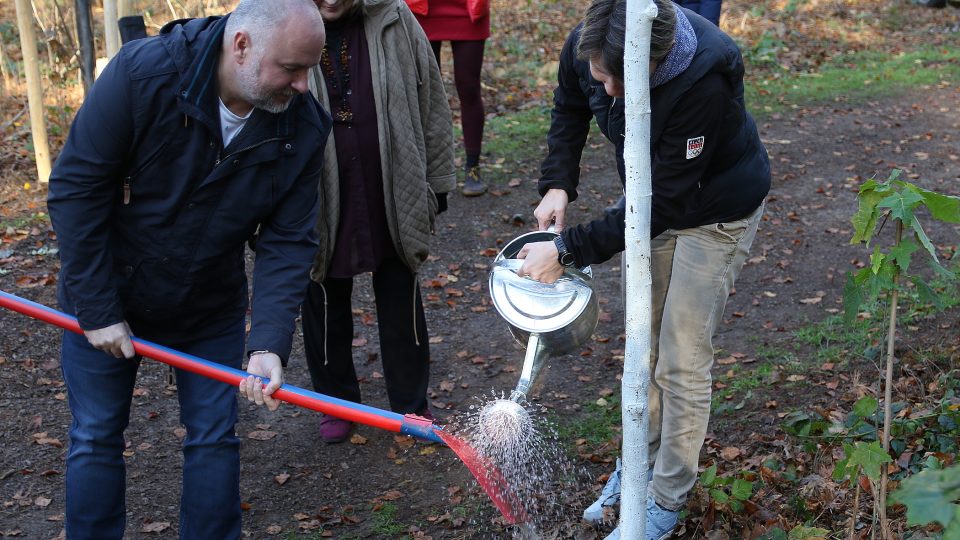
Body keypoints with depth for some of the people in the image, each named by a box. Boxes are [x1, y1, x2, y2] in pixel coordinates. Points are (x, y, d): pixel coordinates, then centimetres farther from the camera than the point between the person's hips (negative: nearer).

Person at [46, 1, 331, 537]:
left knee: (215, 437, 8)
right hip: (110, 296, -2)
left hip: (211, 308, 2)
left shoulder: (305, 126, -17)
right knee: (95, 437, 8)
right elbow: (76, 188, -20)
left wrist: (270, 345, -26)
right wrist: (97, 309, -19)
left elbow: (288, 244, -14)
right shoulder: (143, 72, -27)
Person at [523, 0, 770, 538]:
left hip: (717, 211, -6)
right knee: (644, 345, 16)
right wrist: (558, 184, -11)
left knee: (681, 363, -2)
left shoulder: (704, 81, -40)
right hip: (654, 199, 6)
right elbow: (571, 106, 3)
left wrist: (567, 250, -33)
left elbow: (664, 201, -34)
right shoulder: (586, 47, -22)